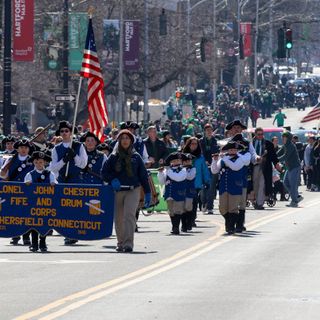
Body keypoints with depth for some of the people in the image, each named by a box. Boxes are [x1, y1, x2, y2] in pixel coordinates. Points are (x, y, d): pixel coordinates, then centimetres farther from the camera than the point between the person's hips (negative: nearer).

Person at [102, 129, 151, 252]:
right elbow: (104, 171, 7)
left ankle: (128, 243, -23)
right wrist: (112, 180, -13)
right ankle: (120, 243, 22)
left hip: (133, 190, -2)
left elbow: (143, 175, 9)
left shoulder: (136, 157, 6)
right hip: (117, 190, 2)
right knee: (118, 218, 7)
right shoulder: (114, 157, 6)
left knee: (129, 215, -17)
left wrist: (147, 193, 7)